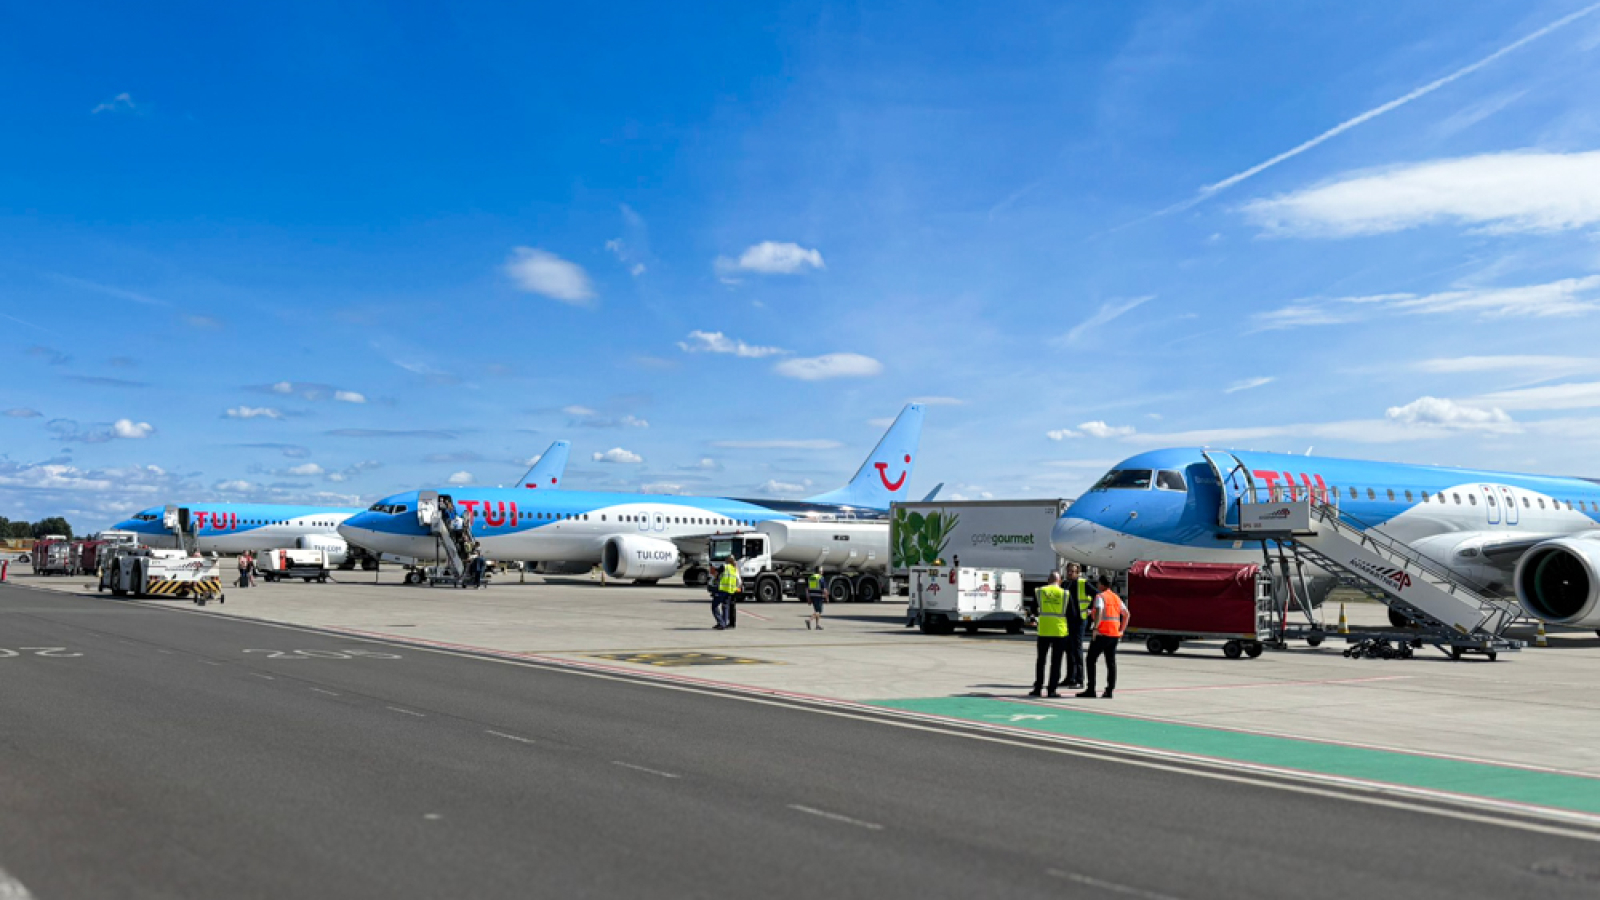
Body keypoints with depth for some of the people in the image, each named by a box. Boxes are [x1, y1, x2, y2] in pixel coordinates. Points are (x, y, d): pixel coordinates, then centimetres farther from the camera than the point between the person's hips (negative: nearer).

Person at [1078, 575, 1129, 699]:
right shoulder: (1116, 597, 16)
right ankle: (1109, 690, 6)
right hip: (1115, 634, 7)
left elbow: (1099, 611, -25)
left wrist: (1095, 628, -23)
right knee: (1111, 662, 9)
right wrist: (1121, 630, 18)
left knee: (1091, 660, 0)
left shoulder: (1100, 597, -7)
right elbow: (1126, 614, 18)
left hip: (1102, 633, -7)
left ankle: (1091, 689, -4)